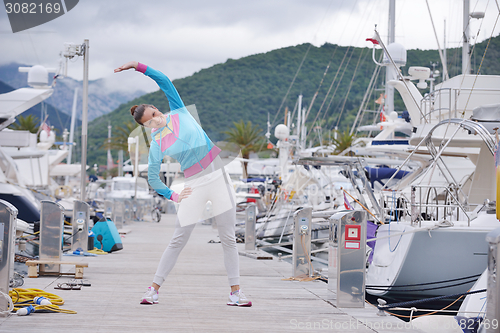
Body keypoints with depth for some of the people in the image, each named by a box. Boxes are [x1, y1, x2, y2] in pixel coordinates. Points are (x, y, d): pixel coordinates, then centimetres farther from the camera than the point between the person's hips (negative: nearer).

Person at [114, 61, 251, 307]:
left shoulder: (178, 112, 3)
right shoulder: (157, 144, 1)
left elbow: (163, 80, -4)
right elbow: (152, 179, 6)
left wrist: (138, 66, -8)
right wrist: (172, 196, -1)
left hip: (219, 177, 1)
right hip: (195, 185, -1)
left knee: (228, 238, 1)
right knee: (179, 239, 0)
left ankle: (235, 292, 5)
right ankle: (154, 289, 10)